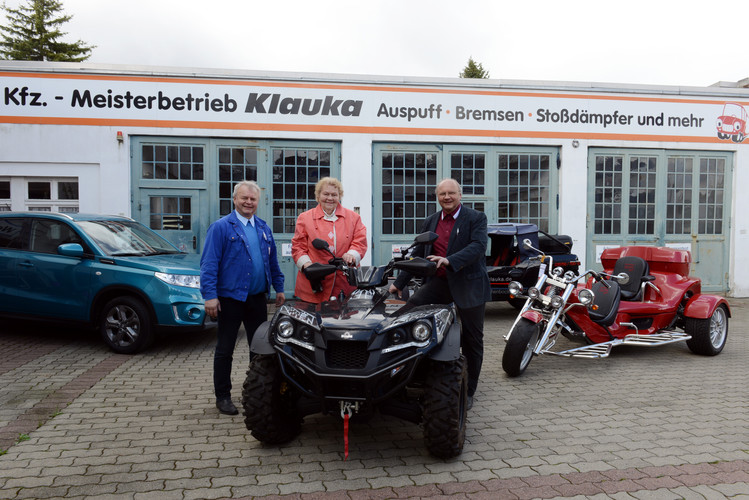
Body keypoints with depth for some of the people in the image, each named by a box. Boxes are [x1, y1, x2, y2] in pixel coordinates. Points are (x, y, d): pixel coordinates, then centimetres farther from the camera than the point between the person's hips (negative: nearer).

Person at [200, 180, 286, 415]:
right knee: (225, 349, 4)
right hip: (230, 297, -5)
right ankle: (222, 396, 15)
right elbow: (209, 263, -11)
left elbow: (272, 261, 17)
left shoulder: (263, 228, 12)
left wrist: (279, 288, 14)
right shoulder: (221, 227, -6)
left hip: (257, 298, 5)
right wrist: (210, 295, -18)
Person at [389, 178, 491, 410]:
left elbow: (478, 246, -19)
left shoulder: (476, 218, -2)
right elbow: (417, 254, 15)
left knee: (472, 340, 6)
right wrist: (399, 283, 11)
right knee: (409, 309, -22)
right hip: (438, 282, 4)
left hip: (468, 285, -3)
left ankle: (468, 391, 21)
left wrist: (450, 260, -33)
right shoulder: (430, 222, 12)